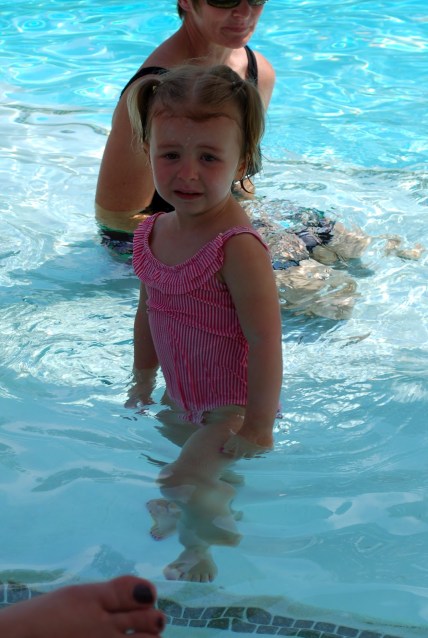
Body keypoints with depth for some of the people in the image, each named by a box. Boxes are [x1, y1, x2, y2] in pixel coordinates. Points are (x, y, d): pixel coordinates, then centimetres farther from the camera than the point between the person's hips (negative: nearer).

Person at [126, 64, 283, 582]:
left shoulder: (239, 248, -30)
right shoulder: (153, 234, -6)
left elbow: (264, 339, -27)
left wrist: (259, 423, -22)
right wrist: (143, 383, 18)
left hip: (232, 408, -7)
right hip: (185, 402, 8)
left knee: (183, 484, -6)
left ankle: (202, 549, 24)